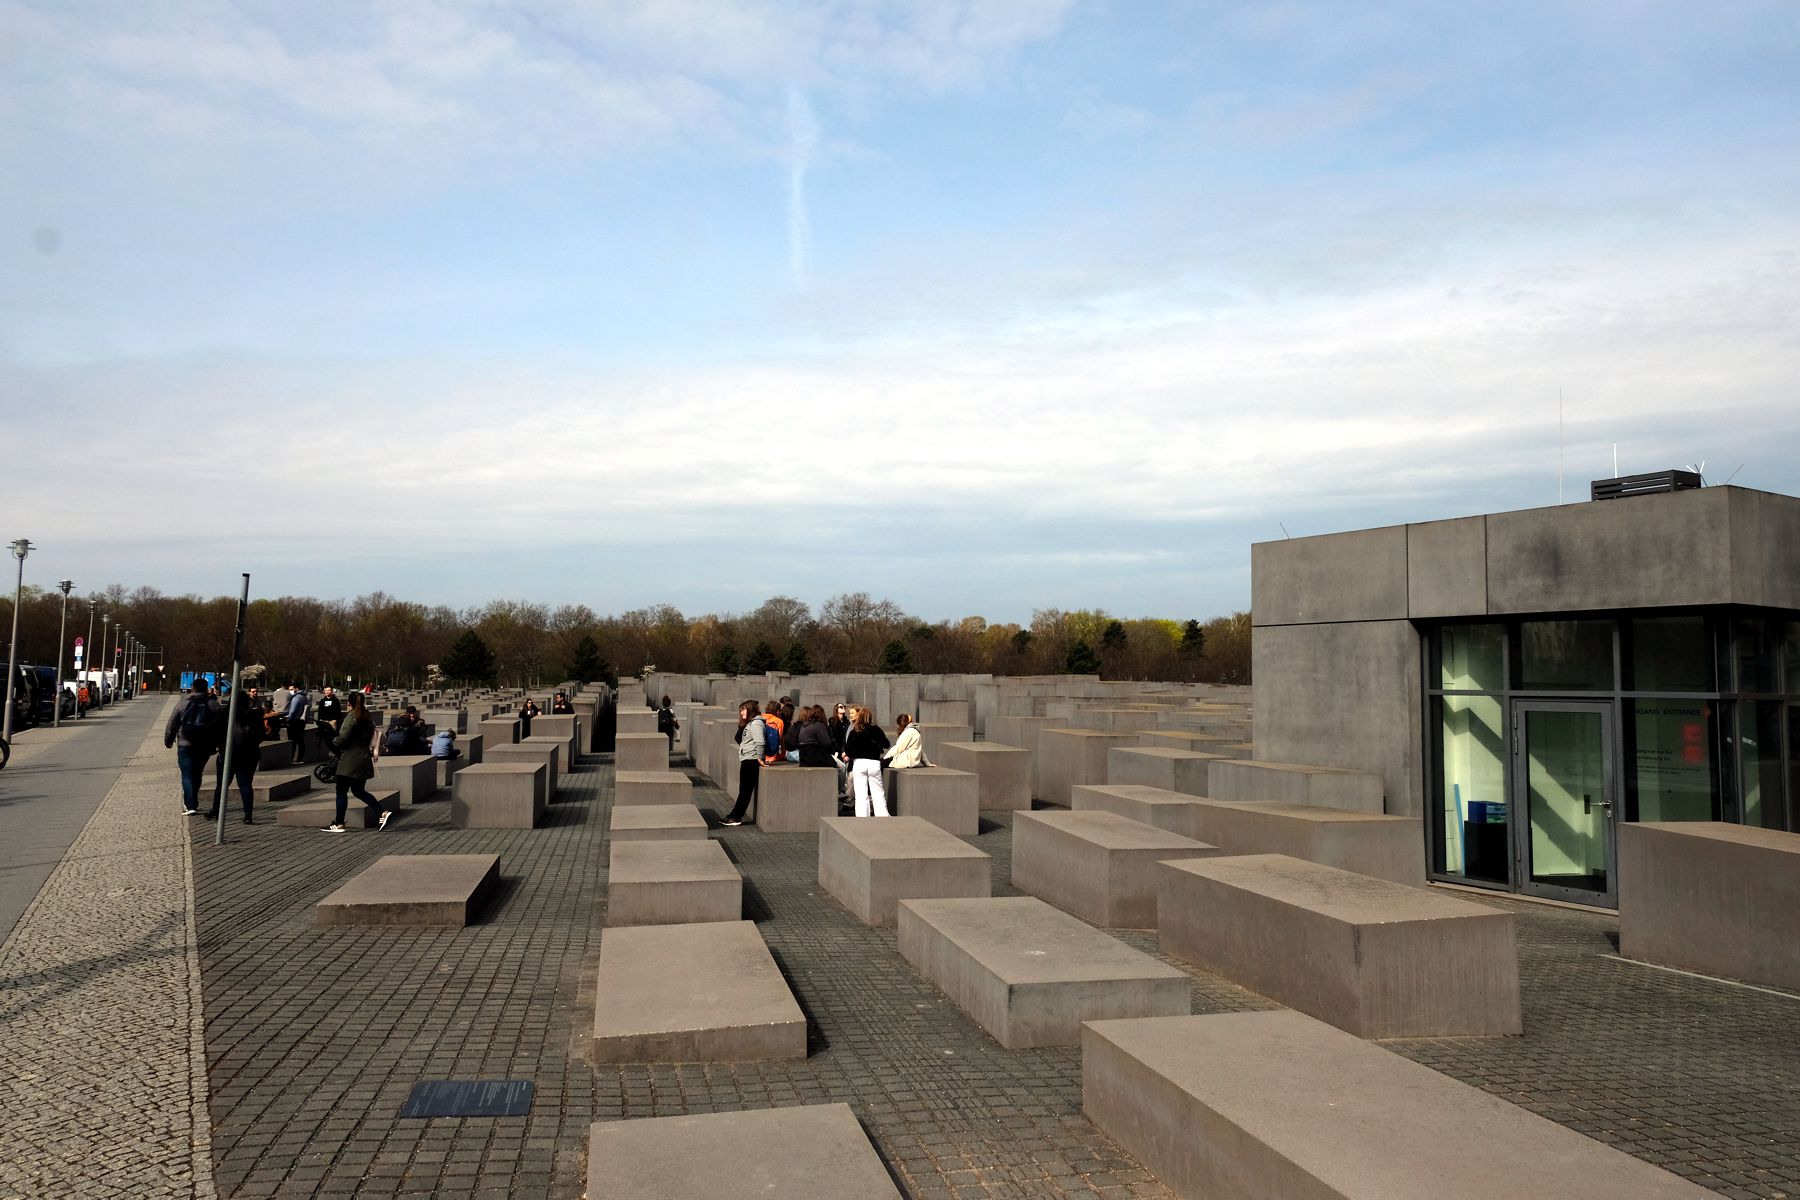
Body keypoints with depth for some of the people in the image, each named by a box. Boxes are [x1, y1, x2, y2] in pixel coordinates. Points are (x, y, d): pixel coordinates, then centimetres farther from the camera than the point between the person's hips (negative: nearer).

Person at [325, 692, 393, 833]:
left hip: (350, 761, -8)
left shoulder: (351, 717, -14)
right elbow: (370, 738, 15)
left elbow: (343, 738, -18)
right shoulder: (366, 718, 11)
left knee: (341, 792, 2)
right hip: (364, 759, 8)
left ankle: (338, 824, 6)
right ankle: (383, 812, 5)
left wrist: (334, 741, 2)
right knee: (359, 791, 16)